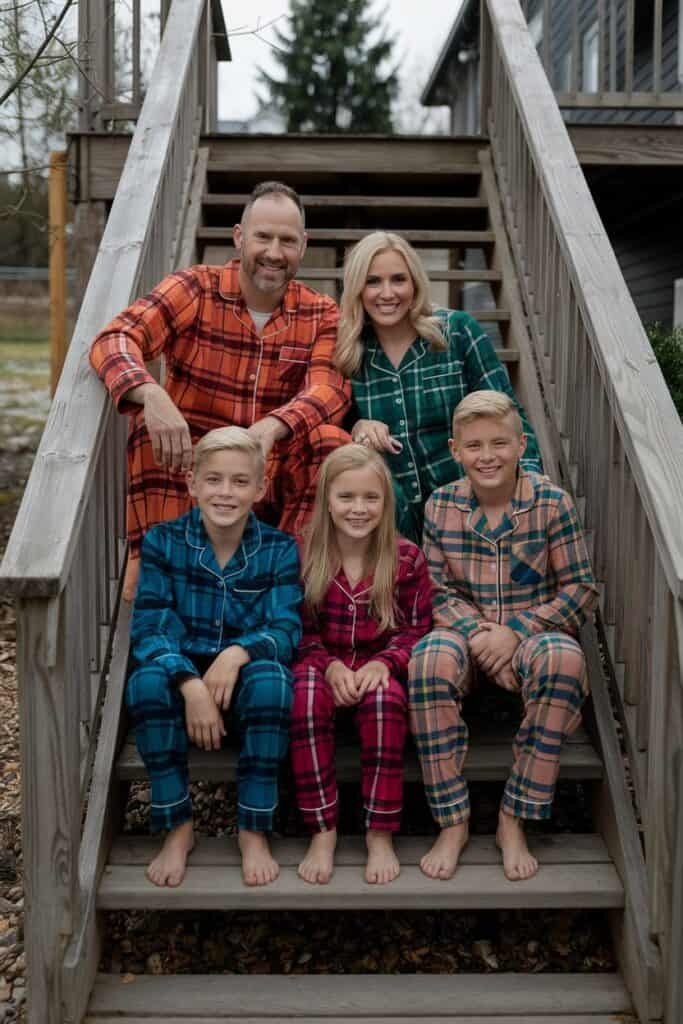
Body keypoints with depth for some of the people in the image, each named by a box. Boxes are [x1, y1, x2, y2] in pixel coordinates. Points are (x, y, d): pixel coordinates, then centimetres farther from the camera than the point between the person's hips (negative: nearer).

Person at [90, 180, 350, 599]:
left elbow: (329, 389, -16)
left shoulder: (321, 314, 2)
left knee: (333, 439, -26)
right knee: (152, 421, -28)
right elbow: (115, 339, -18)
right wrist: (152, 396, -42)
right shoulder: (194, 289, -4)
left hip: (275, 477, 1)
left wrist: (271, 427, -38)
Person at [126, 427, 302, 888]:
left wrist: (237, 653, -34)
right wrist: (191, 684, -33)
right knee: (147, 680, -32)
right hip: (182, 672, 1)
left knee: (272, 677, -34)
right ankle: (178, 828, -15)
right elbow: (148, 629, -15)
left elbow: (286, 630, -12)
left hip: (246, 672, 0)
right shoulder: (163, 541, -6)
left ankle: (254, 831, -17)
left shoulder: (280, 549, -5)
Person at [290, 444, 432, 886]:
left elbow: (416, 629, 2)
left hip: (380, 668, 0)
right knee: (306, 696, -35)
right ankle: (323, 832, -23)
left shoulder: (407, 559, -1)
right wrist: (330, 665, -16)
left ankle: (381, 834, -22)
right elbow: (299, 630, 2)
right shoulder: (303, 556, -1)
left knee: (385, 698, -36)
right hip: (324, 666, 1)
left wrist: (384, 662, -17)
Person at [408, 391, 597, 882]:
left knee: (563, 657, -36)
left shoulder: (552, 502, -6)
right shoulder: (440, 506, -1)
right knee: (430, 657, -34)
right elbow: (440, 592, 2)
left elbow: (581, 589, -4)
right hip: (466, 632, 1)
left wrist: (515, 631, -17)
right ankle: (452, 822, -22)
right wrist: (478, 632, -17)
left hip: (534, 633, -1)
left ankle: (514, 821, -22)